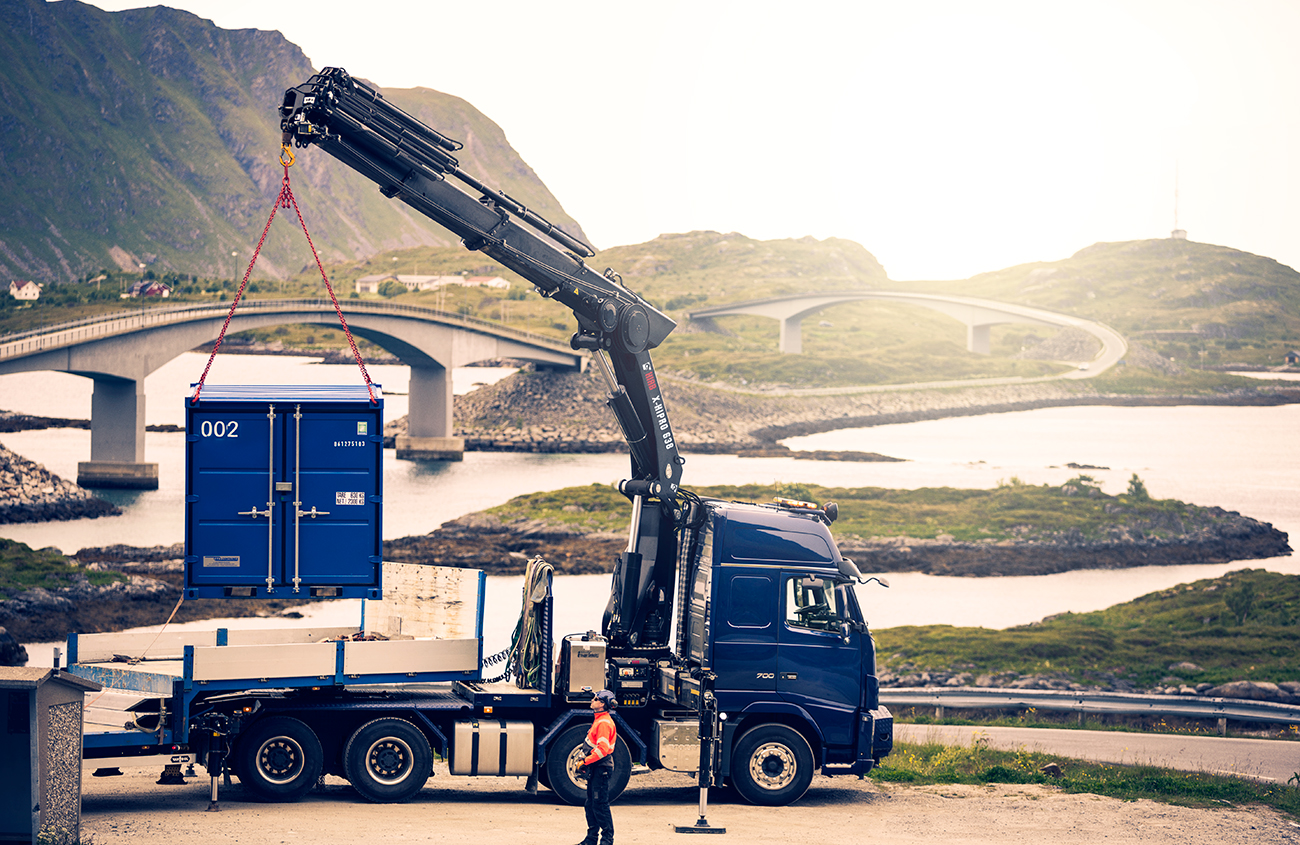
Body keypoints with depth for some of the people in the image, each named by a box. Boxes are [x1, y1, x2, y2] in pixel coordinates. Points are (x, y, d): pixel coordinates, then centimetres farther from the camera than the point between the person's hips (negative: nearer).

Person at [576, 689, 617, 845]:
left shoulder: (604, 722, -17)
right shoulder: (599, 720, 16)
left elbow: (602, 749, -24)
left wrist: (586, 762, -20)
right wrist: (586, 762, 17)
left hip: (602, 767, -11)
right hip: (595, 768, 11)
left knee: (600, 804, -7)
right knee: (591, 804, 12)